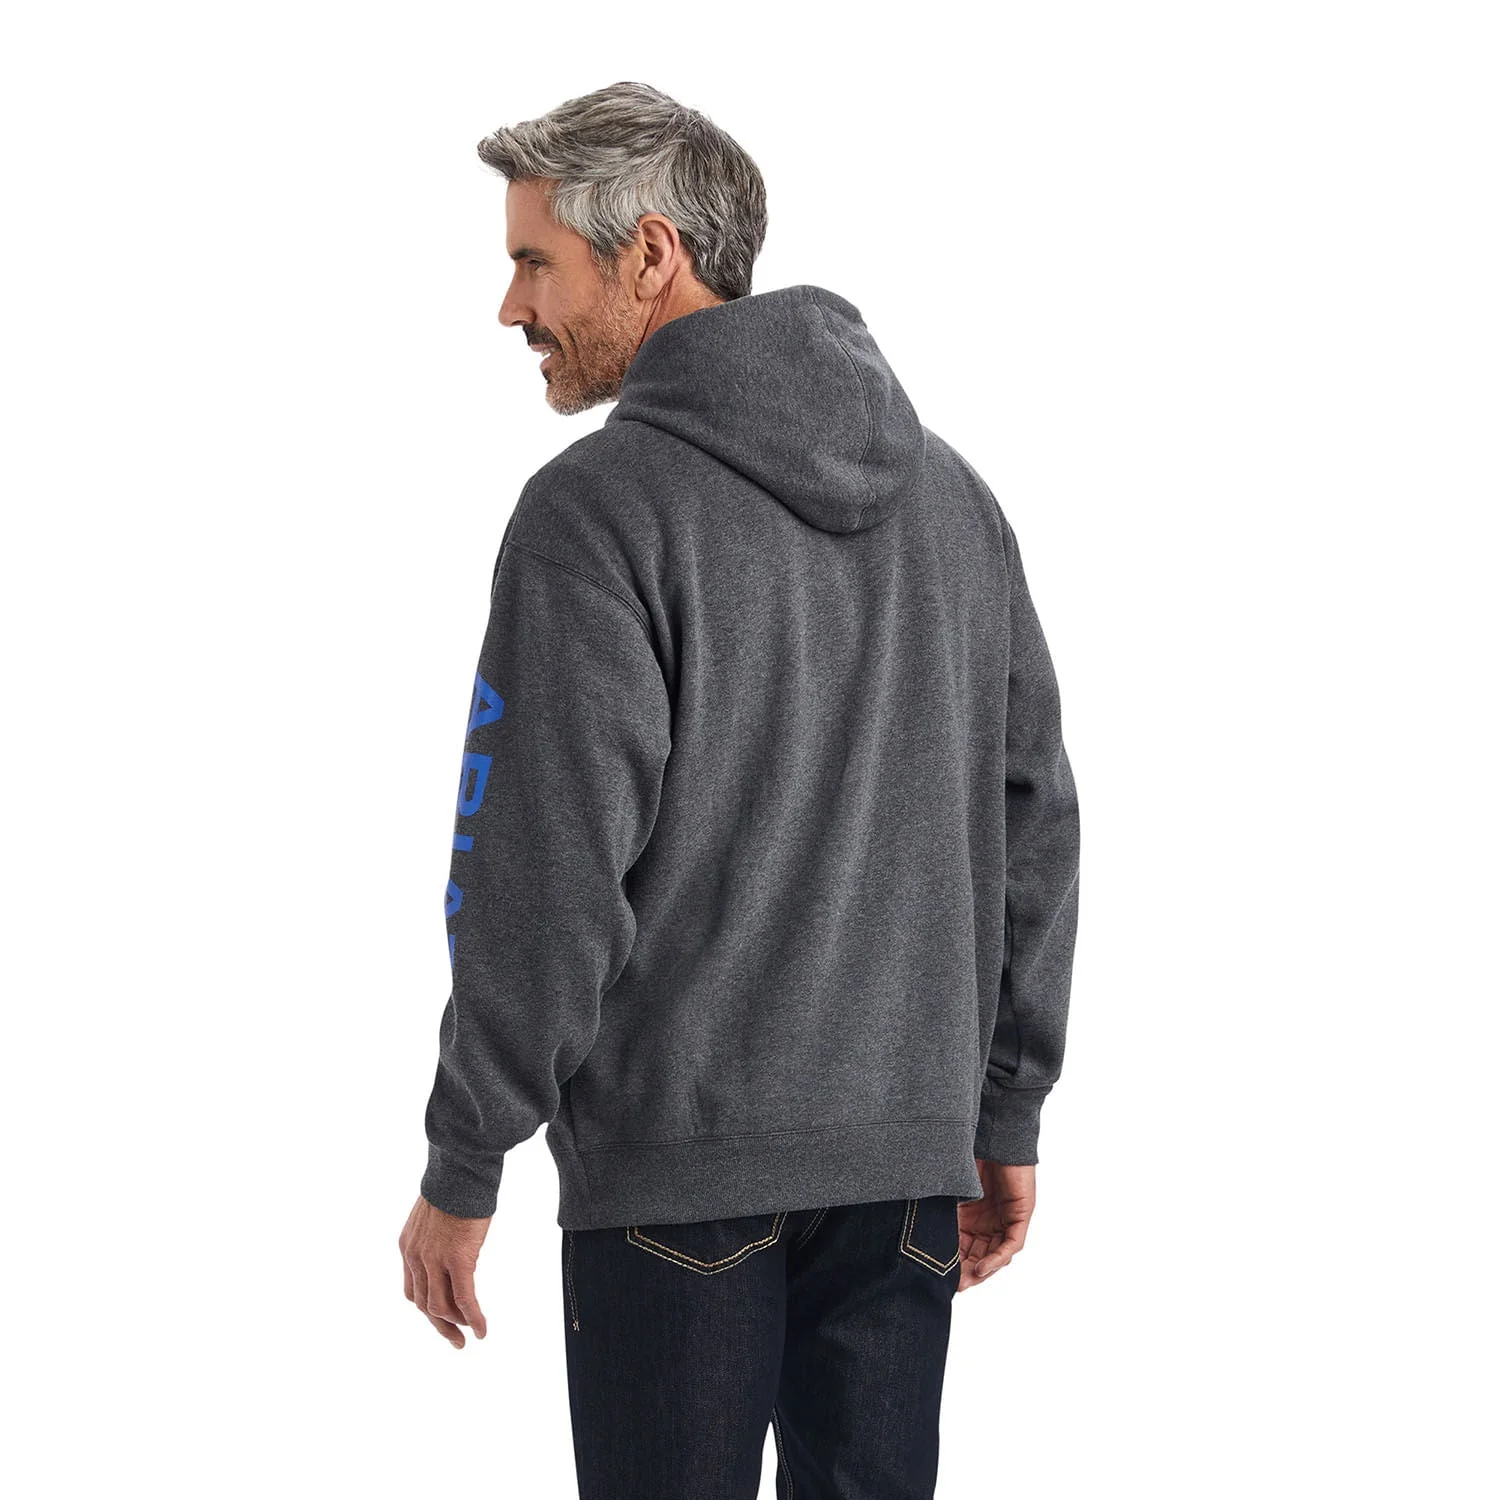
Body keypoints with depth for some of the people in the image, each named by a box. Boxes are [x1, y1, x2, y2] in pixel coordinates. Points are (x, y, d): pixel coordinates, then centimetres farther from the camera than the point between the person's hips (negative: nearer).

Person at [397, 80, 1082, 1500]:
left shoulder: (601, 507, -11)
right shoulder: (953, 495, 10)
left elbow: (544, 877, -14)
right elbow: (1033, 829, 12)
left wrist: (462, 1170, -6)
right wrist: (1007, 1115, 17)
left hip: (678, 1168, -6)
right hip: (911, 1152, 6)